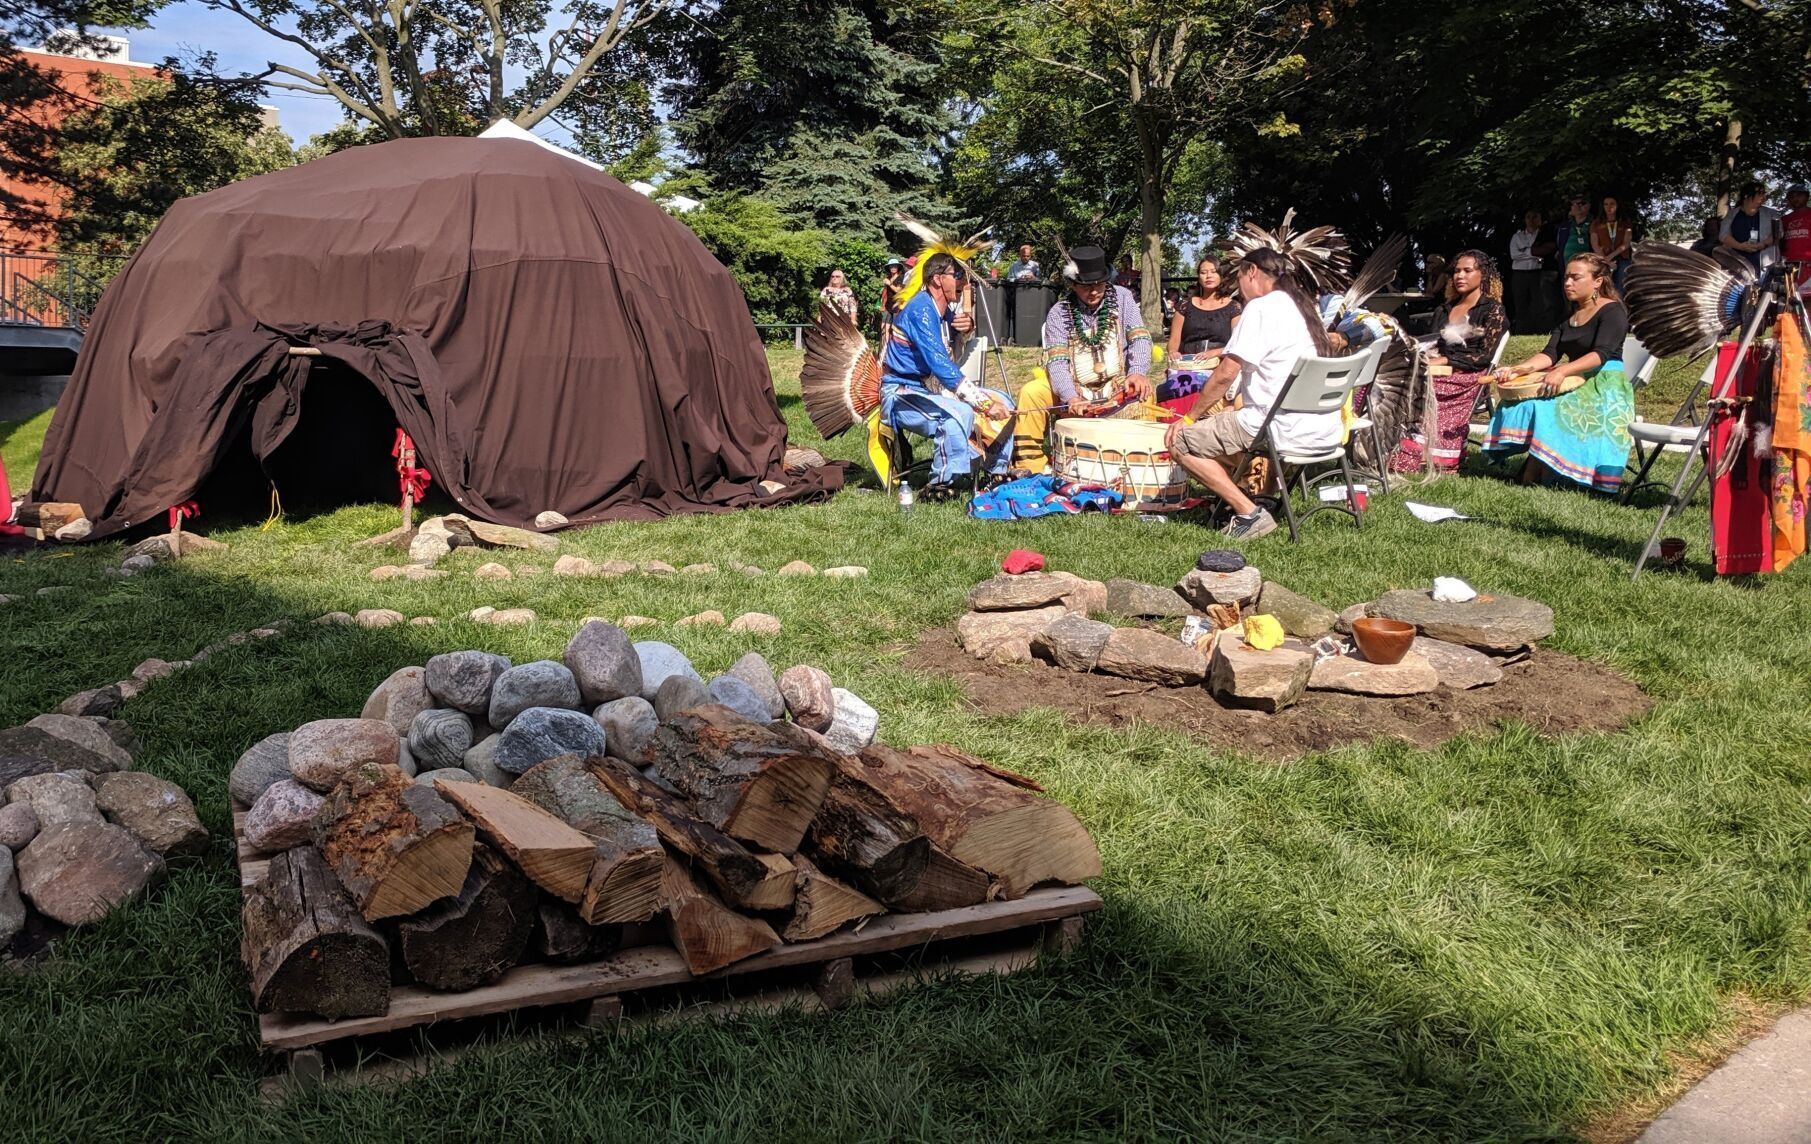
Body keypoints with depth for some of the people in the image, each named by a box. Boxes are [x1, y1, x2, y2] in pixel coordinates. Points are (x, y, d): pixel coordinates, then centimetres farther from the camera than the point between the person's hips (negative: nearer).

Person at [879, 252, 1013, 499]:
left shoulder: (944, 309, 9)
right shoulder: (921, 309, -19)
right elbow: (941, 365, -28)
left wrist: (968, 324, 6)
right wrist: (983, 402, -30)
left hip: (932, 387, 10)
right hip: (903, 394, -10)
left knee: (1002, 402, 4)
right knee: (959, 412, -36)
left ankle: (998, 473, 7)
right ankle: (940, 485, -26)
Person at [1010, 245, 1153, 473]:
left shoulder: (1122, 297, 0)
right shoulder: (1059, 313, -3)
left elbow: (1139, 338, -11)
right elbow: (1057, 361, -14)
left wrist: (1138, 373, -33)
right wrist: (1071, 397, -35)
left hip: (1118, 387, -1)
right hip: (1074, 388, 1)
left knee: (1143, 392, -33)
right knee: (1031, 392, -21)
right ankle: (1030, 466, -14)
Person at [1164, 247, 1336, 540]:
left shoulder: (1260, 307, -10)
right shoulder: (1302, 305, 18)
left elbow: (1226, 374, -14)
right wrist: (1241, 405, 29)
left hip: (1287, 428, -10)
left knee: (1180, 442, -4)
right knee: (1221, 420, 34)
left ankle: (1249, 513, -9)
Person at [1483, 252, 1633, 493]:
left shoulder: (1613, 310, -6)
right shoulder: (1569, 317, 17)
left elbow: (1602, 354, -21)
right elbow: (1550, 354, 6)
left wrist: (1562, 371, -36)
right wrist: (1518, 369, -12)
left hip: (1604, 383, -8)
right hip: (1575, 380, 8)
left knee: (1547, 405, -30)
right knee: (1521, 398, -16)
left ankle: (1531, 475, -27)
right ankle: (1529, 472, -23)